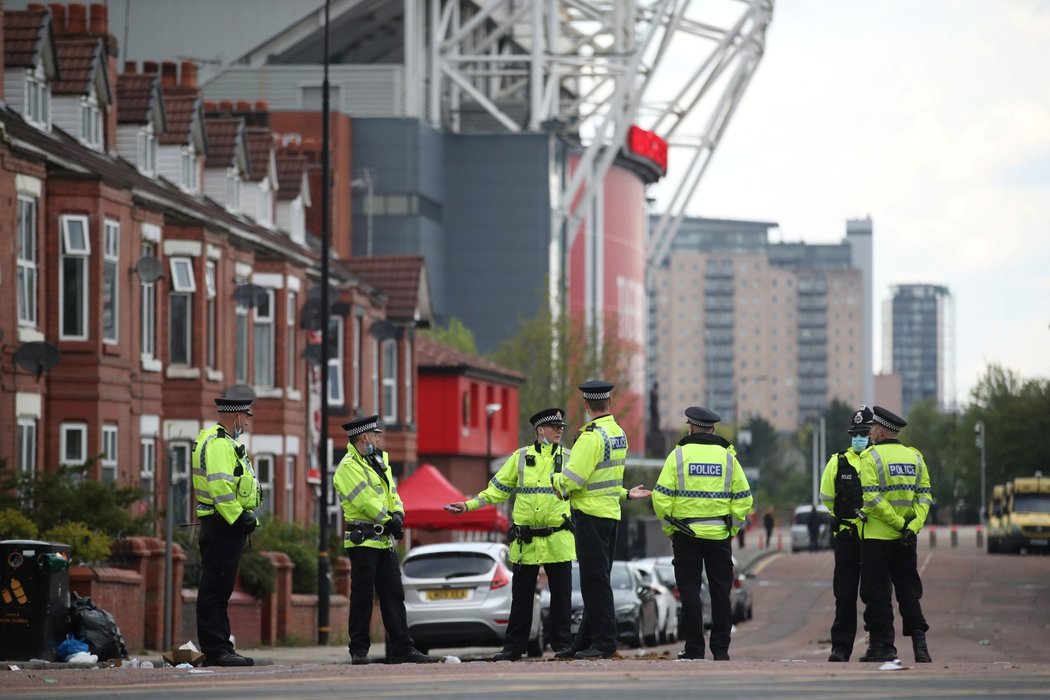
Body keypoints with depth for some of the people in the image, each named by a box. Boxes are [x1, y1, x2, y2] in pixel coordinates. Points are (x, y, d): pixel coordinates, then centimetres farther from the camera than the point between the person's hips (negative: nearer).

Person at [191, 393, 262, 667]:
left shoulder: (228, 443, 22)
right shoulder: (218, 443, -14)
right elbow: (219, 485, -24)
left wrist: (247, 516, 16)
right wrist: (238, 516, -21)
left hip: (230, 524, 11)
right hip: (222, 524, -11)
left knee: (220, 588, 13)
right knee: (215, 588, -9)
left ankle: (221, 647, 17)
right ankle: (215, 649, -10)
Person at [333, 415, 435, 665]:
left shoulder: (378, 462, 17)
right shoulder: (348, 467, -12)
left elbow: (391, 492, 13)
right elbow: (366, 501, -18)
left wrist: (398, 516, -5)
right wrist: (388, 521, -10)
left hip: (384, 541, 8)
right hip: (362, 540, -8)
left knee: (394, 595, 6)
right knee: (362, 598, -3)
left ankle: (402, 649, 7)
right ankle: (359, 651, 3)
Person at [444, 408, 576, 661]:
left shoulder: (569, 458, 6)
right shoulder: (520, 457, 7)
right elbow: (497, 490, 10)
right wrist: (468, 505, 2)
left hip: (558, 541, 0)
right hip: (526, 542, 0)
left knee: (561, 595, 1)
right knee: (521, 597, 4)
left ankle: (562, 644, 10)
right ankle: (513, 647, 10)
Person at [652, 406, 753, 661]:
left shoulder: (679, 455, -2)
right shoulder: (727, 457, 4)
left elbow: (661, 496, -7)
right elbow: (743, 499, 3)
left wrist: (669, 527, 5)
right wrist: (732, 528, 12)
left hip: (686, 534, -2)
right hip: (720, 535, 2)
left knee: (689, 591, 3)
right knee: (720, 592, 8)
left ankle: (694, 648, 1)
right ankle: (720, 649, 7)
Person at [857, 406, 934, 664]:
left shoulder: (871, 456, -8)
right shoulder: (914, 457, 9)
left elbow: (872, 499, -17)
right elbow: (924, 496, 2)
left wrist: (899, 524, -12)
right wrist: (912, 526, -6)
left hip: (877, 536, -5)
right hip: (906, 540, 5)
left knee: (877, 593, 2)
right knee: (908, 590, 10)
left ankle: (882, 645, 3)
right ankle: (919, 644, 1)